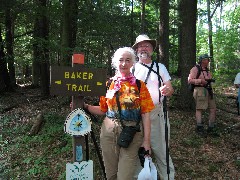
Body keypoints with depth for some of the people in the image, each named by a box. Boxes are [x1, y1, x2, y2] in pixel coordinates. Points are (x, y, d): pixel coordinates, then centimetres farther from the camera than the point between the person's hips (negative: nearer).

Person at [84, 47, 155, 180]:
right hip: (109, 132, 3)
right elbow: (103, 110, 11)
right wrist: (85, 106, -4)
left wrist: (146, 140, -6)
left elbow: (145, 114, -2)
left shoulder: (139, 85, 0)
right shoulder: (108, 84, 6)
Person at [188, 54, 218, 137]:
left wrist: (210, 80, 11)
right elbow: (190, 80, -11)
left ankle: (211, 128, 14)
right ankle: (199, 128, -4)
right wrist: (201, 81, -20)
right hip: (200, 90, -8)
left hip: (209, 90, 8)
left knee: (213, 109, 5)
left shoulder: (207, 70, 20)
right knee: (199, 109, -7)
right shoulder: (195, 69, -5)